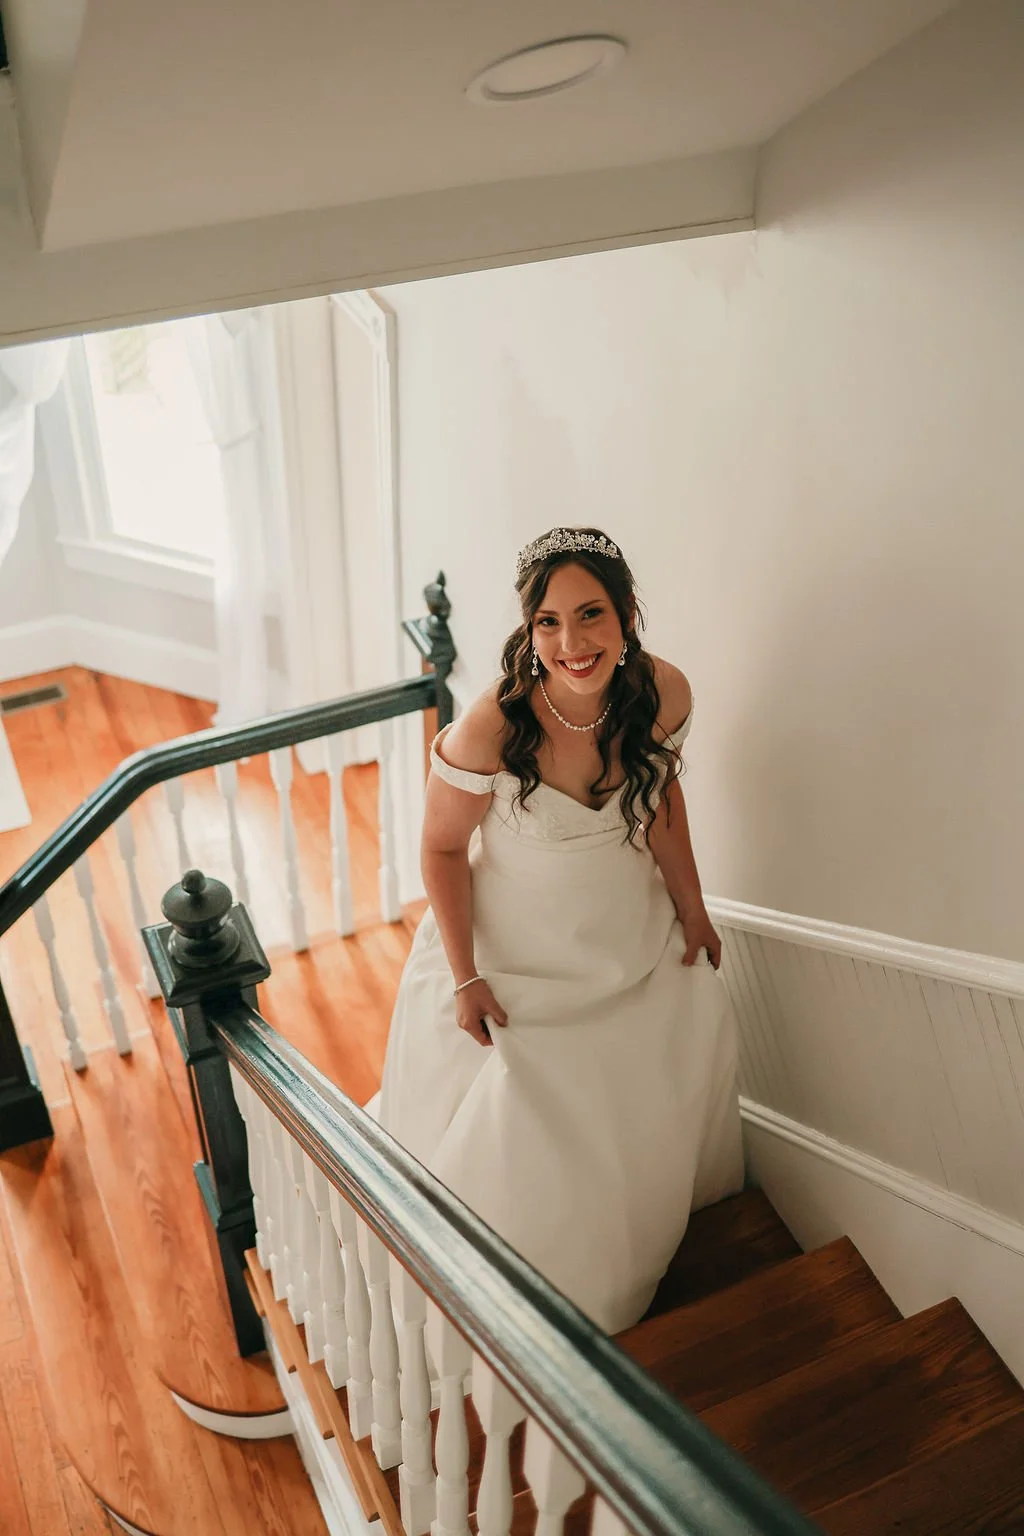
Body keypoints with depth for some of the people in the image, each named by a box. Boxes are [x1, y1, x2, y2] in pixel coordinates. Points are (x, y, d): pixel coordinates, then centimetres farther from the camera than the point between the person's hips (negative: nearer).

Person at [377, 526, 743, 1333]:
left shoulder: (663, 692, -21)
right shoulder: (488, 729, -34)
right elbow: (443, 848, -18)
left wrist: (690, 905, 6)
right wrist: (465, 978, -15)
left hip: (630, 928, 5)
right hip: (517, 949, -5)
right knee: (517, 1123, 8)